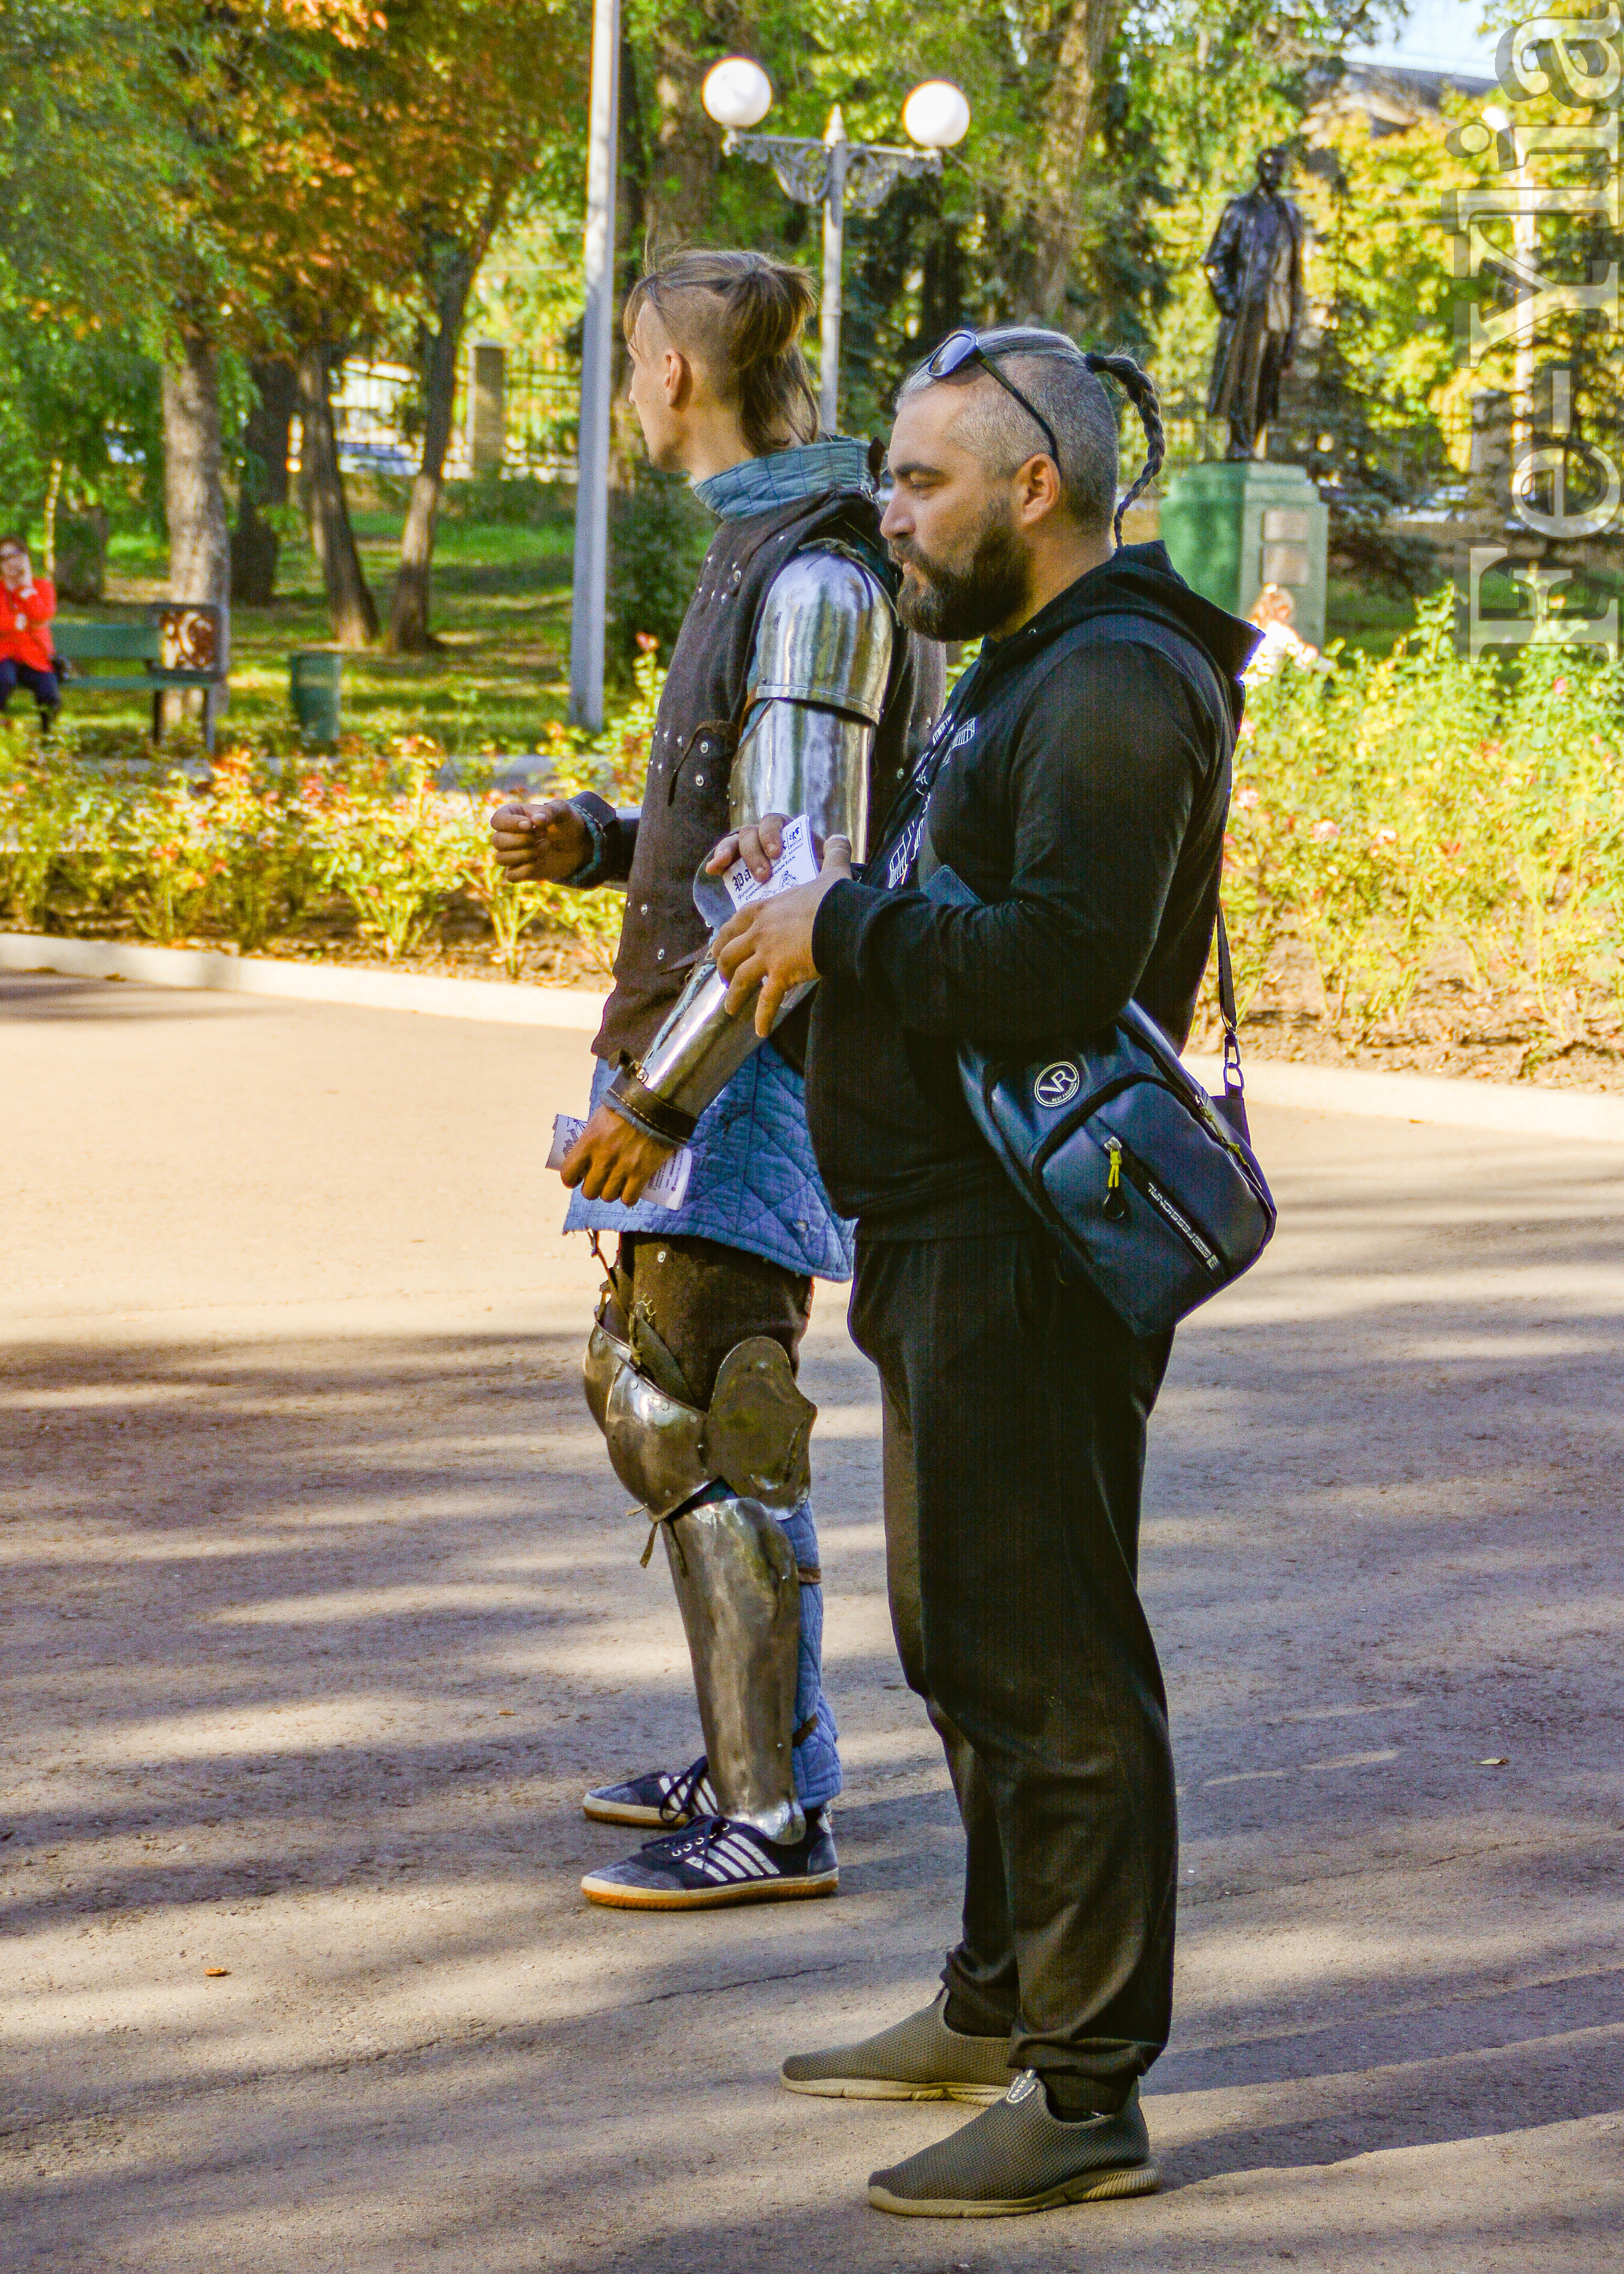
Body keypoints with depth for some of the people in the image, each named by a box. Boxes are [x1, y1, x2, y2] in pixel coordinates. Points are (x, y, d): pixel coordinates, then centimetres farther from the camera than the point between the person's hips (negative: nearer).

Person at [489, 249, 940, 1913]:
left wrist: (658, 1097, -24)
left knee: (708, 1427, -9)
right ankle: (757, 1756, 25)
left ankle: (774, 1821, -5)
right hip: (715, 1055, 11)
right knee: (647, 1391, 17)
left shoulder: (817, 582, -19)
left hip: (756, 1067, -11)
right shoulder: (769, 560, 14)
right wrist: (588, 842, 7)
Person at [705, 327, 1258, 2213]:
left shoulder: (1117, 689, -18)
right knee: (969, 1638, 21)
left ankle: (1085, 2096, -3)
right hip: (956, 1236, 11)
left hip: (1030, 1256, -11)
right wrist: (835, 889, 9)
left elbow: (1058, 965, -29)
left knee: (1048, 1663, -8)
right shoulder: (1033, 666, 18)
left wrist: (846, 929, -18)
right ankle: (999, 2006, 35)